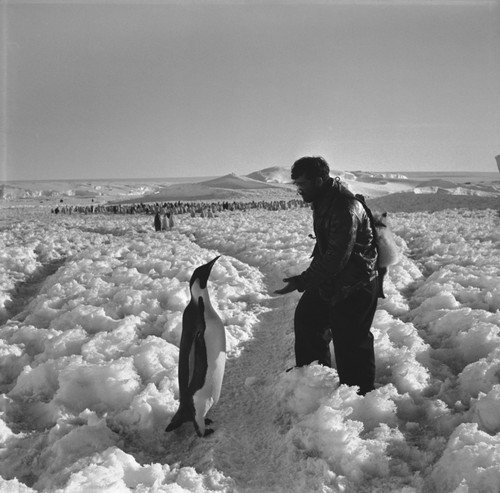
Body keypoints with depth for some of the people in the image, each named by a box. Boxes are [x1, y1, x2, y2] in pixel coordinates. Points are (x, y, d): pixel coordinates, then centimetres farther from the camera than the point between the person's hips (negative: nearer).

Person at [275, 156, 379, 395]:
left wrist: (302, 281, -28)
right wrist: (308, 278, 17)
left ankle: (360, 393, 16)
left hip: (354, 286, -10)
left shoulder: (346, 209, -28)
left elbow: (336, 258, -30)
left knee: (350, 340, -2)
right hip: (329, 277, 10)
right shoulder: (323, 202, 4)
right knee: (306, 317, 19)